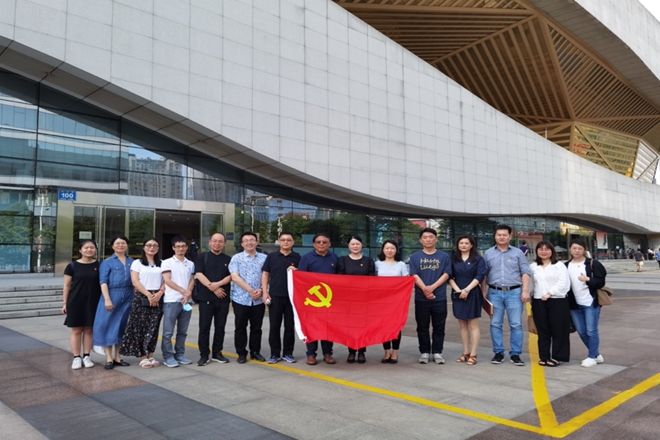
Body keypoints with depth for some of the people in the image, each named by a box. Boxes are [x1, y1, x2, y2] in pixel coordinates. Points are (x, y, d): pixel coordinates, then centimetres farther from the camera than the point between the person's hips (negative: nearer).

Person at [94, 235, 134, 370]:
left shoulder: (132, 262, 12)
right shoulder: (107, 262, 1)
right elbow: (103, 282, -6)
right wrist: (107, 299, -16)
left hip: (127, 298, 4)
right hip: (112, 296, -3)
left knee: (122, 327, 9)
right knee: (109, 326, -1)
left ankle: (117, 357, 19)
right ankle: (109, 358, 7)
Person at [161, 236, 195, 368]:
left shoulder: (190, 264, 13)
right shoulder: (167, 262, -1)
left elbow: (192, 280, 11)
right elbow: (167, 280, -9)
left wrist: (188, 294, -7)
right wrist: (183, 291, -11)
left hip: (186, 301, 5)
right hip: (171, 301, -4)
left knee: (182, 331, 10)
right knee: (168, 331, -2)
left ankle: (179, 354, 19)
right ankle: (168, 357, 6)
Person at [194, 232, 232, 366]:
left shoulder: (228, 259, 11)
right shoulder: (202, 257, 5)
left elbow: (230, 276, 0)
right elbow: (199, 274, -6)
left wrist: (217, 284, -17)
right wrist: (213, 288, -14)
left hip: (223, 299, 2)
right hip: (205, 298, -2)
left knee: (220, 328, 8)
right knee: (204, 328, 0)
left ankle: (217, 353, 18)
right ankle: (204, 355, 9)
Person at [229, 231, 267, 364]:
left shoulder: (264, 258, 6)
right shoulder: (236, 258, 0)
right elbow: (235, 277, -9)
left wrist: (261, 290, -12)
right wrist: (251, 290, -14)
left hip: (259, 300, 2)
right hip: (241, 299, -1)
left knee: (256, 327, 10)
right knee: (240, 327, 6)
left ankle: (255, 352, 22)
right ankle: (241, 353, 18)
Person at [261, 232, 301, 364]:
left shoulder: (297, 257, 6)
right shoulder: (271, 256, 5)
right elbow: (265, 274, 6)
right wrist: (265, 292, -3)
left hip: (292, 296, 1)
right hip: (275, 295, 0)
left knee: (290, 326, 6)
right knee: (274, 326, 3)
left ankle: (288, 353, 17)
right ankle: (275, 353, 12)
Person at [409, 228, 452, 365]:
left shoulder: (444, 257, 6)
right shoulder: (415, 257, 6)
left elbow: (446, 274, -2)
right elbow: (414, 276, -3)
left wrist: (432, 287, -15)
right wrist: (425, 289, -18)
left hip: (440, 297, 0)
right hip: (421, 298, 0)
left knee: (439, 327, 5)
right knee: (422, 327, 6)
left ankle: (437, 352, 16)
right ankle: (425, 352, 16)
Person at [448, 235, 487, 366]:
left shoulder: (478, 259, 2)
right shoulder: (453, 260, 10)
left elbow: (480, 276, -8)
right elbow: (450, 277, 5)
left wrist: (467, 290, -16)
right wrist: (458, 290, -11)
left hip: (472, 294, -3)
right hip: (458, 295, 3)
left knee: (473, 325, -2)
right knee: (463, 325, 8)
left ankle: (473, 354, 2)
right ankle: (465, 353, 15)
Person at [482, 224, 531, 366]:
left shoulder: (518, 253, 7)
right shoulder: (488, 253, 9)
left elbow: (525, 273, 2)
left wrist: (525, 291, -7)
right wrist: (483, 292, 3)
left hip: (514, 292, -1)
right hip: (494, 293, 1)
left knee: (516, 324, -1)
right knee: (495, 324, 4)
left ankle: (515, 354, 8)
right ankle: (498, 353, 14)